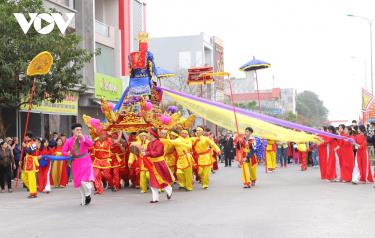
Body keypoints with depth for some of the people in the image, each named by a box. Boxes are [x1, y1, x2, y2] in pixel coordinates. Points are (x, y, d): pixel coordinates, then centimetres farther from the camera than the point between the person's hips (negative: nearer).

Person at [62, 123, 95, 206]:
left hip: (85, 161, -3)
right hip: (76, 162, 3)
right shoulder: (69, 141, 0)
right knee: (78, 181, 10)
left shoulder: (85, 137, -4)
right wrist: (68, 154, -19)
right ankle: (84, 199, 28)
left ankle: (88, 195, 10)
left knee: (84, 180, -18)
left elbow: (91, 144, -23)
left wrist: (83, 138, -30)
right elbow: (63, 151, 2)